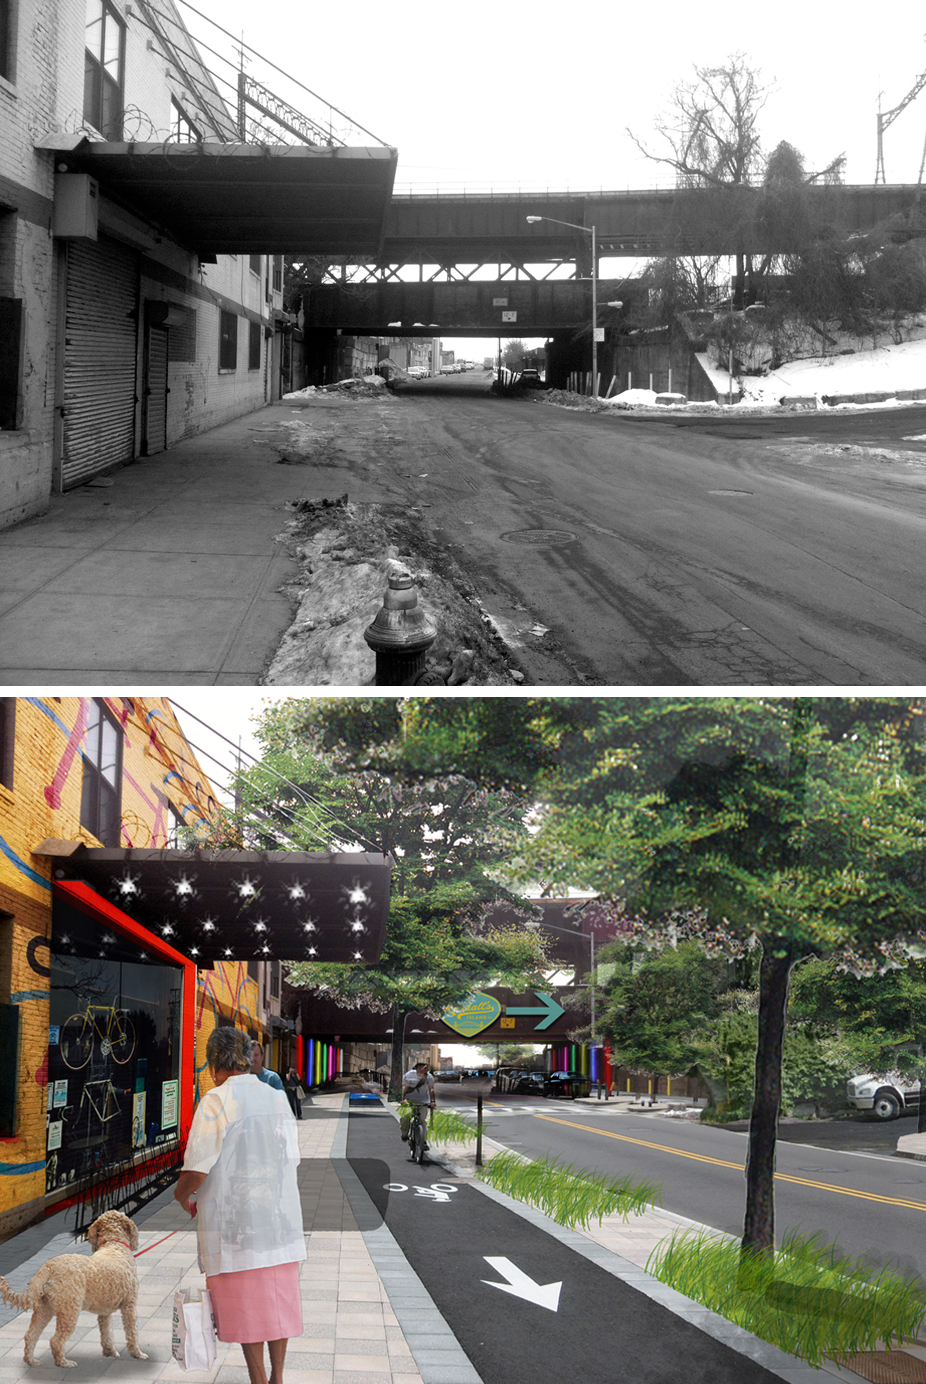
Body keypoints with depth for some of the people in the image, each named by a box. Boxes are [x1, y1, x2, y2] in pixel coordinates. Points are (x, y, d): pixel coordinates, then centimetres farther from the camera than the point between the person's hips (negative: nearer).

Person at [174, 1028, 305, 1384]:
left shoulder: (217, 1101, -12)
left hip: (235, 1220, -5)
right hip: (281, 1218, 5)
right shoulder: (278, 1098, 7)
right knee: (278, 1303, 13)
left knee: (246, 1308, 3)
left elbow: (197, 1170, -15)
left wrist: (182, 1195, 4)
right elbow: (291, 1160, 11)